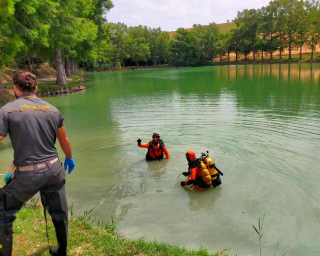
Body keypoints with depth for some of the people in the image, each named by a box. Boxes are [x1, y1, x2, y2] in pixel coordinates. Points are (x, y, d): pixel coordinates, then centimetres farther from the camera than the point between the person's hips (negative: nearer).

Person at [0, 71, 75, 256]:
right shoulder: (53, 110, 5)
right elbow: (65, 141, 15)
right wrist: (69, 159, 32)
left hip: (27, 174, -4)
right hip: (54, 169, 4)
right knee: (59, 213, 19)